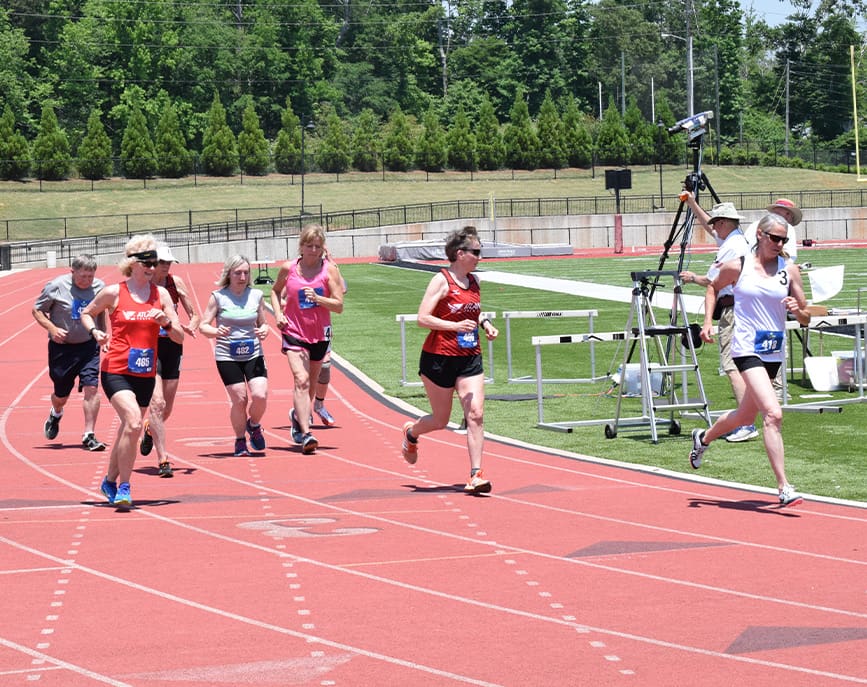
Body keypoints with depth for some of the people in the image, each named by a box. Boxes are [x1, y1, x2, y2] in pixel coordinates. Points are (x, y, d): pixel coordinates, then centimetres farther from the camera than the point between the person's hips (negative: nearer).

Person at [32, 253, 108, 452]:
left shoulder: (99, 287, -2)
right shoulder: (56, 286, -13)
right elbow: (37, 310, -3)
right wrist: (52, 328, -18)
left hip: (89, 346, 2)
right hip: (62, 347, -2)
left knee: (91, 388, -14)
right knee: (61, 395, 10)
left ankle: (89, 435, -8)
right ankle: (56, 414, 47)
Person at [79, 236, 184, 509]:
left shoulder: (161, 294, 5)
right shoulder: (113, 293, -3)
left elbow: (180, 337, 6)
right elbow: (86, 313, 14)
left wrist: (166, 322, -14)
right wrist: (95, 331, -6)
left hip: (145, 374, 4)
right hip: (116, 370, -4)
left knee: (128, 429, 14)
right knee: (133, 422, -23)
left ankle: (110, 481, 35)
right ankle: (123, 486, -14)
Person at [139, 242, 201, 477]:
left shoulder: (175, 283, 4)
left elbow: (194, 314, 11)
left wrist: (191, 327, -11)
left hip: (172, 345, 4)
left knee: (167, 407, 11)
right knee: (157, 402, -17)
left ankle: (150, 430, 46)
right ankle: (162, 459, -17)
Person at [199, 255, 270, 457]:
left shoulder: (256, 296, 5)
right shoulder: (218, 297, -3)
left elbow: (263, 323, 15)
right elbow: (203, 326, -2)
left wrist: (264, 331, -8)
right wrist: (216, 332, -22)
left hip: (253, 354, 2)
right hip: (227, 356, -2)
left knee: (260, 395, -12)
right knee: (239, 398, -5)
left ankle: (254, 425, 21)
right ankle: (240, 441, 18)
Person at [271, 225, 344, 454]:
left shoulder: (329, 269, -5)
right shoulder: (289, 268, -2)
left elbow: (339, 306, -9)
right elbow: (276, 291, 18)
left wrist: (317, 298, -25)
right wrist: (278, 314, 2)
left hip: (320, 334, 2)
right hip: (294, 332, -2)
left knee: (312, 381, 17)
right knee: (301, 380, -17)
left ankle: (299, 414, 47)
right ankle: (305, 434, -23)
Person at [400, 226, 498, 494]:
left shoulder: (474, 281, 9)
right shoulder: (442, 281, -11)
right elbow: (423, 318, -17)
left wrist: (485, 324, 7)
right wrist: (456, 326, -27)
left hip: (470, 358, 5)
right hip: (438, 359, -5)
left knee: (476, 414, -11)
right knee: (441, 420, 7)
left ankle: (476, 475, -10)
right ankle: (411, 433, 41)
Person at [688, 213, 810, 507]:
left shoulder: (789, 270, 3)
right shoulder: (737, 267, -4)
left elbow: (806, 319, 5)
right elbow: (713, 287, 17)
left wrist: (798, 310, -16)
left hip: (774, 352, 5)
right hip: (747, 348, -5)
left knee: (745, 416, 19)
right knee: (773, 413, -21)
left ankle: (704, 438, 50)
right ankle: (783, 488, -20)